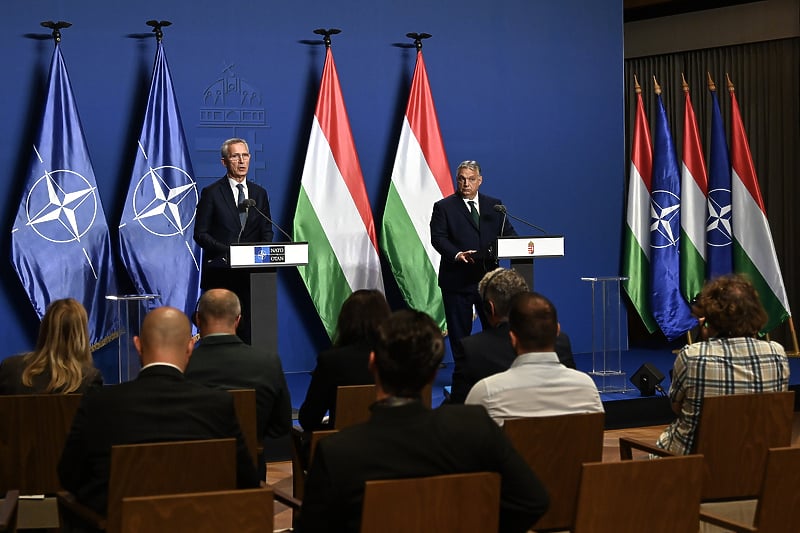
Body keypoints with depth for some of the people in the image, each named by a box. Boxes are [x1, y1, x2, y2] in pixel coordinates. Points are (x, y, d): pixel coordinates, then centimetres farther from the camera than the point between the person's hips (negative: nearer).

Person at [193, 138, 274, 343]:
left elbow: (267, 231, 14)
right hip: (220, 272, -3)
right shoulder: (211, 193, 1)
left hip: (251, 271, 3)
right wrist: (227, 251, -16)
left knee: (248, 330, 0)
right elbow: (200, 234, -3)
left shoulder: (259, 193, 13)